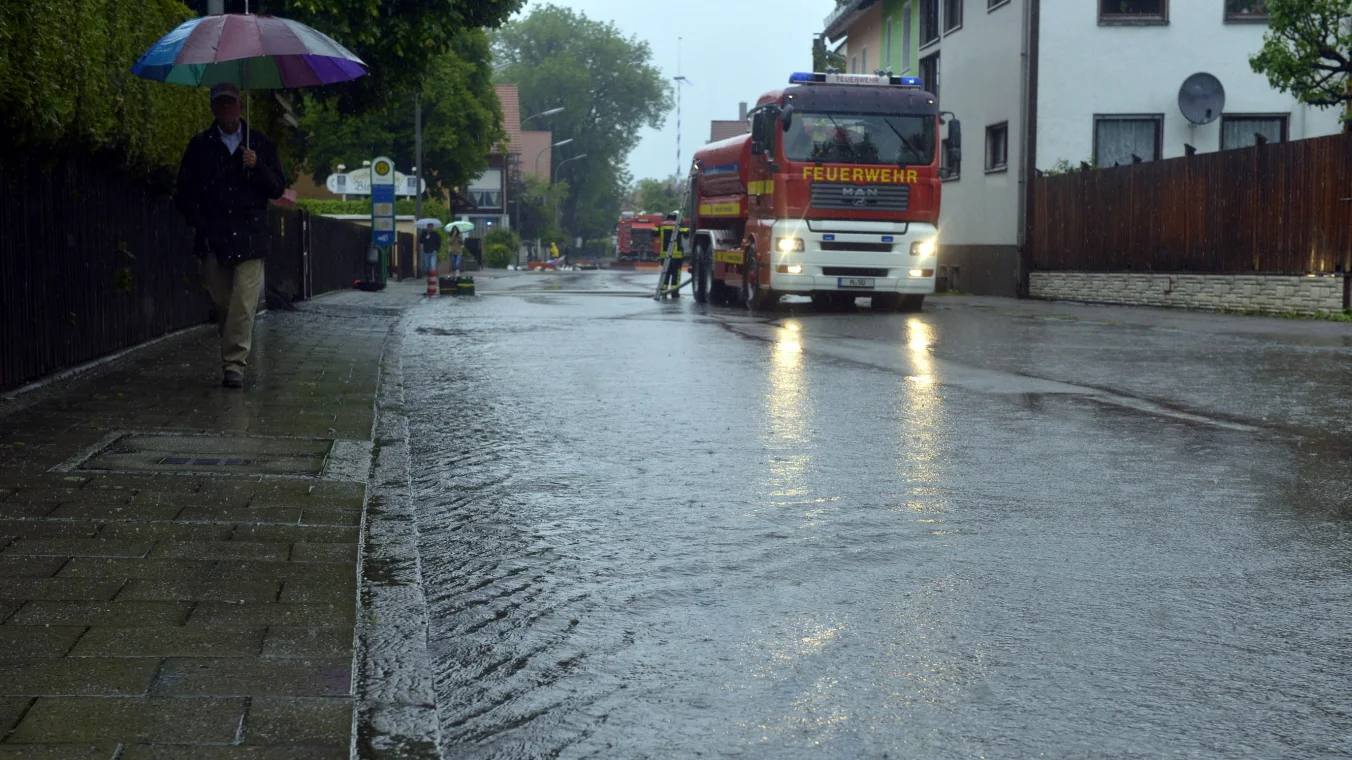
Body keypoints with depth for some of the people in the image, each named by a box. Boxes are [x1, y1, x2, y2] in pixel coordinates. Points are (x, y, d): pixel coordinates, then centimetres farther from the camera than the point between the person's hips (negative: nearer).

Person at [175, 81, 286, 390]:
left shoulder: (260, 144, 10)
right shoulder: (200, 146, 9)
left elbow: (278, 189, 8)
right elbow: (183, 193, 11)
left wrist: (257, 166, -10)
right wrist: (201, 223, -2)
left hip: (249, 238, -1)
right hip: (213, 240, 1)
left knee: (243, 305, -11)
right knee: (223, 304, 4)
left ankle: (234, 365, -11)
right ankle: (234, 360, 19)